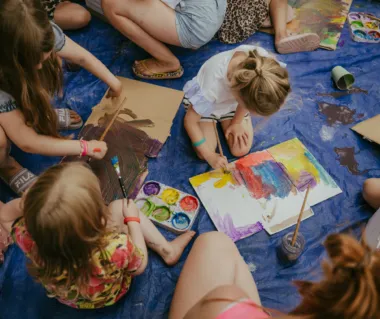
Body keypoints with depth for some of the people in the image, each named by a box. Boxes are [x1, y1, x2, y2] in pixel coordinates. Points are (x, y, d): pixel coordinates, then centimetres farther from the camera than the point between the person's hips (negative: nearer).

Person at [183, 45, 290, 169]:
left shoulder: (261, 60, -35)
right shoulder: (212, 85, -44)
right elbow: (190, 121, -27)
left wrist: (236, 122, -7)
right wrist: (210, 156, -25)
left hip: (232, 102, 3)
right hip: (205, 101, -3)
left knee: (241, 150, -9)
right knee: (204, 152, -15)